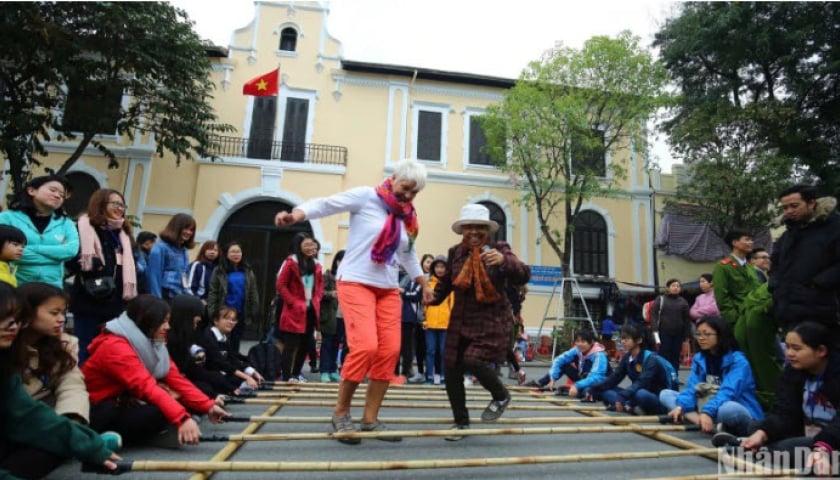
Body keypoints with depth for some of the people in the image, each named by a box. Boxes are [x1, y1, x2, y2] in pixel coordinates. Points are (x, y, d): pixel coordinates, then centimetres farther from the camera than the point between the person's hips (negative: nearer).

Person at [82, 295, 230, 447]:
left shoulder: (152, 343, 2)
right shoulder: (115, 347, -25)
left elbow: (176, 379, -4)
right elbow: (147, 388, -38)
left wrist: (208, 406, -14)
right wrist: (182, 418, -47)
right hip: (99, 413, -9)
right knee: (160, 412, -33)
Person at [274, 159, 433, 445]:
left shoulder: (408, 218, 14)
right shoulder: (366, 197, -5)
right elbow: (326, 205, -13)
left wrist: (424, 284, 31)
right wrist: (296, 215, -31)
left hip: (389, 290, 7)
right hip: (356, 283, -6)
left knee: (389, 351, -2)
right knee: (365, 346, -20)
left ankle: (370, 418, 12)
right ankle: (341, 412, 2)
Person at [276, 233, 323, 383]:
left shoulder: (316, 265, 9)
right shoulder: (291, 263, -9)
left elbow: (320, 284, 18)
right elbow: (281, 285, -10)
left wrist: (317, 300, 3)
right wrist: (292, 302, -14)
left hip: (311, 310, 7)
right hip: (295, 311, -6)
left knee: (305, 344, 12)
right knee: (291, 344, -3)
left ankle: (296, 373, 24)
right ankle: (287, 376, 4)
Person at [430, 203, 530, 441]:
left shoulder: (499, 249, -8)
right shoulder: (455, 252, 3)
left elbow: (523, 276, -21)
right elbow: (445, 282, 15)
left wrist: (503, 261, -40)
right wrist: (432, 297, -3)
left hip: (491, 321, -5)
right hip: (461, 322, 5)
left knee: (474, 360, -22)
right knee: (451, 370, 5)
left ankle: (501, 396, 11)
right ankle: (461, 422, 28)